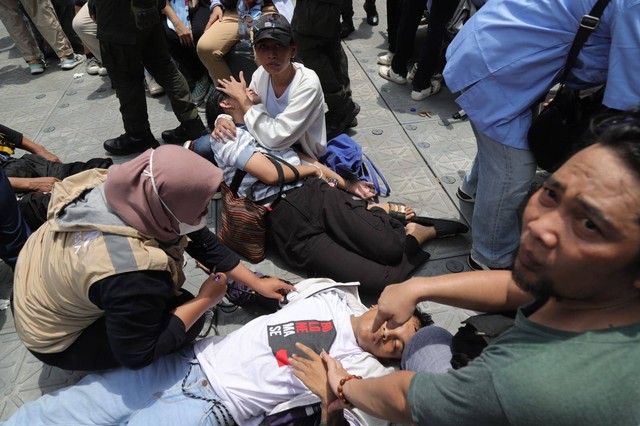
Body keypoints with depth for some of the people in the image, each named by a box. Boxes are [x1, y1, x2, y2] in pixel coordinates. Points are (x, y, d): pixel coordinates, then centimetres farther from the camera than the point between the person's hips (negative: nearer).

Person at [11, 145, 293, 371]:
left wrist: (257, 284, -5)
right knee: (187, 318, -11)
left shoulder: (133, 189, -20)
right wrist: (205, 300, -20)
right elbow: (136, 355, -26)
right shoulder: (133, 276, -43)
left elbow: (202, 240, -9)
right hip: (56, 340, -7)